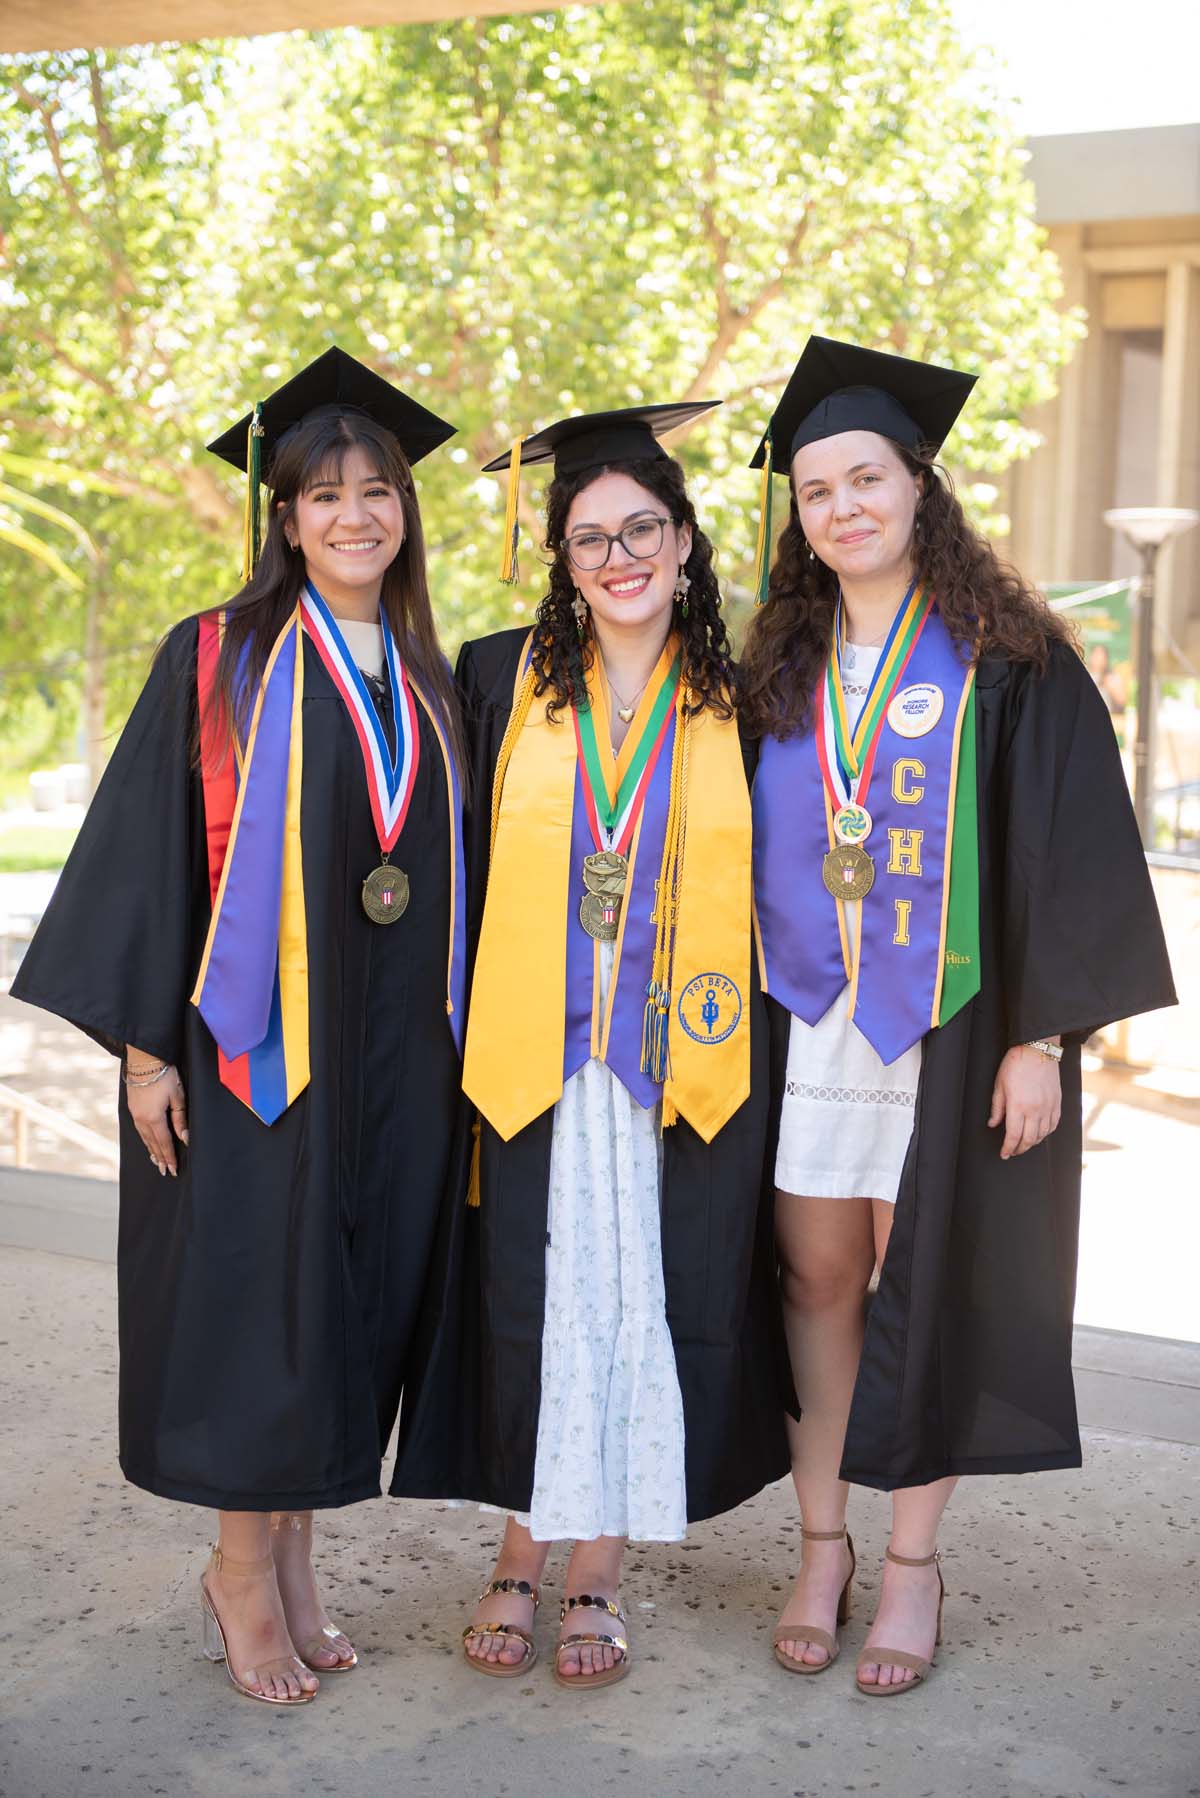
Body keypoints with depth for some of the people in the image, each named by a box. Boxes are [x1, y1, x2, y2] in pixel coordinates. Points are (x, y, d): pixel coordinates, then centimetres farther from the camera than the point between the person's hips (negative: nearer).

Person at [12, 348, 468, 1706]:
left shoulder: (425, 681, 12)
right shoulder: (218, 661, -3)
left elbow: (444, 864, 14)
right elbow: (149, 851, -6)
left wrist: (447, 1036, 9)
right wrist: (144, 1040, -11)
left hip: (396, 1050, 5)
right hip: (253, 1035, -5)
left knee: (356, 1305, 8)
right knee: (259, 1299, -1)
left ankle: (291, 1560, 23)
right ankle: (243, 1574, 16)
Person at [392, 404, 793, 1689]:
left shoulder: (735, 705, 5)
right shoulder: (501, 681, 4)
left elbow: (771, 887, 8)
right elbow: (455, 868, 5)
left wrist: (743, 1044, 2)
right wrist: (462, 1025, 0)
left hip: (680, 1061, 0)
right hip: (534, 1053, 0)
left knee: (642, 1309, 5)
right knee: (533, 1306, 4)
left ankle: (596, 1575, 20)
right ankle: (520, 1559, 22)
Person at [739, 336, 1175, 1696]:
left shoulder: (1004, 658, -4)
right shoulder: (783, 668, 9)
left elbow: (1069, 844, -7)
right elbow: (744, 846, 12)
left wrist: (1044, 1037, -12)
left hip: (949, 1023, -3)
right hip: (806, 1019, 4)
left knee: (924, 1288, 4)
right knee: (816, 1278, 7)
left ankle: (912, 1562, 18)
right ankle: (822, 1546, 21)